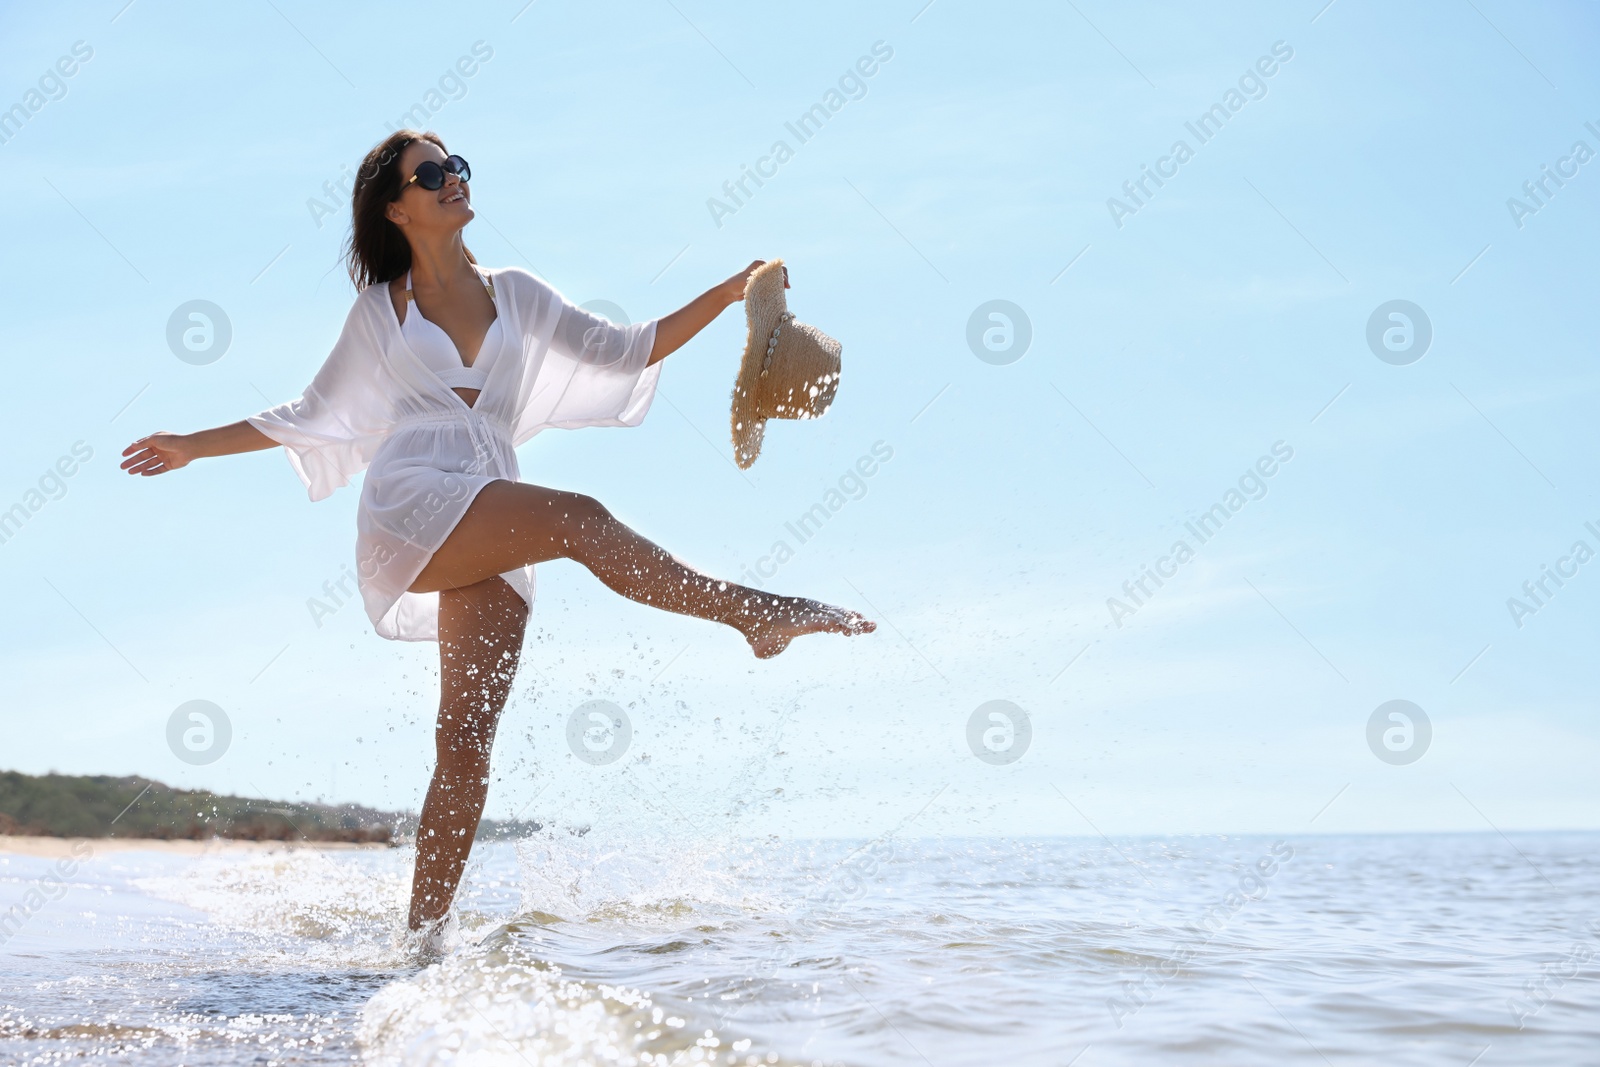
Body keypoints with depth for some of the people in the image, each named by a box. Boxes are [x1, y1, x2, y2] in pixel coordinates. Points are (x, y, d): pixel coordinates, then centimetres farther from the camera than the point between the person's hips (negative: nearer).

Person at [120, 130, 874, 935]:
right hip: (411, 507, -3)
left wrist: (727, 294, 10)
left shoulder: (515, 296, 22)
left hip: (492, 538, 3)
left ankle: (424, 931, -7)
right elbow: (313, 418, 24)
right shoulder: (379, 312, 16)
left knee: (466, 742, -8)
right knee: (578, 518, -29)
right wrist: (194, 446, 23)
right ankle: (756, 613, -26)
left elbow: (623, 352, 19)